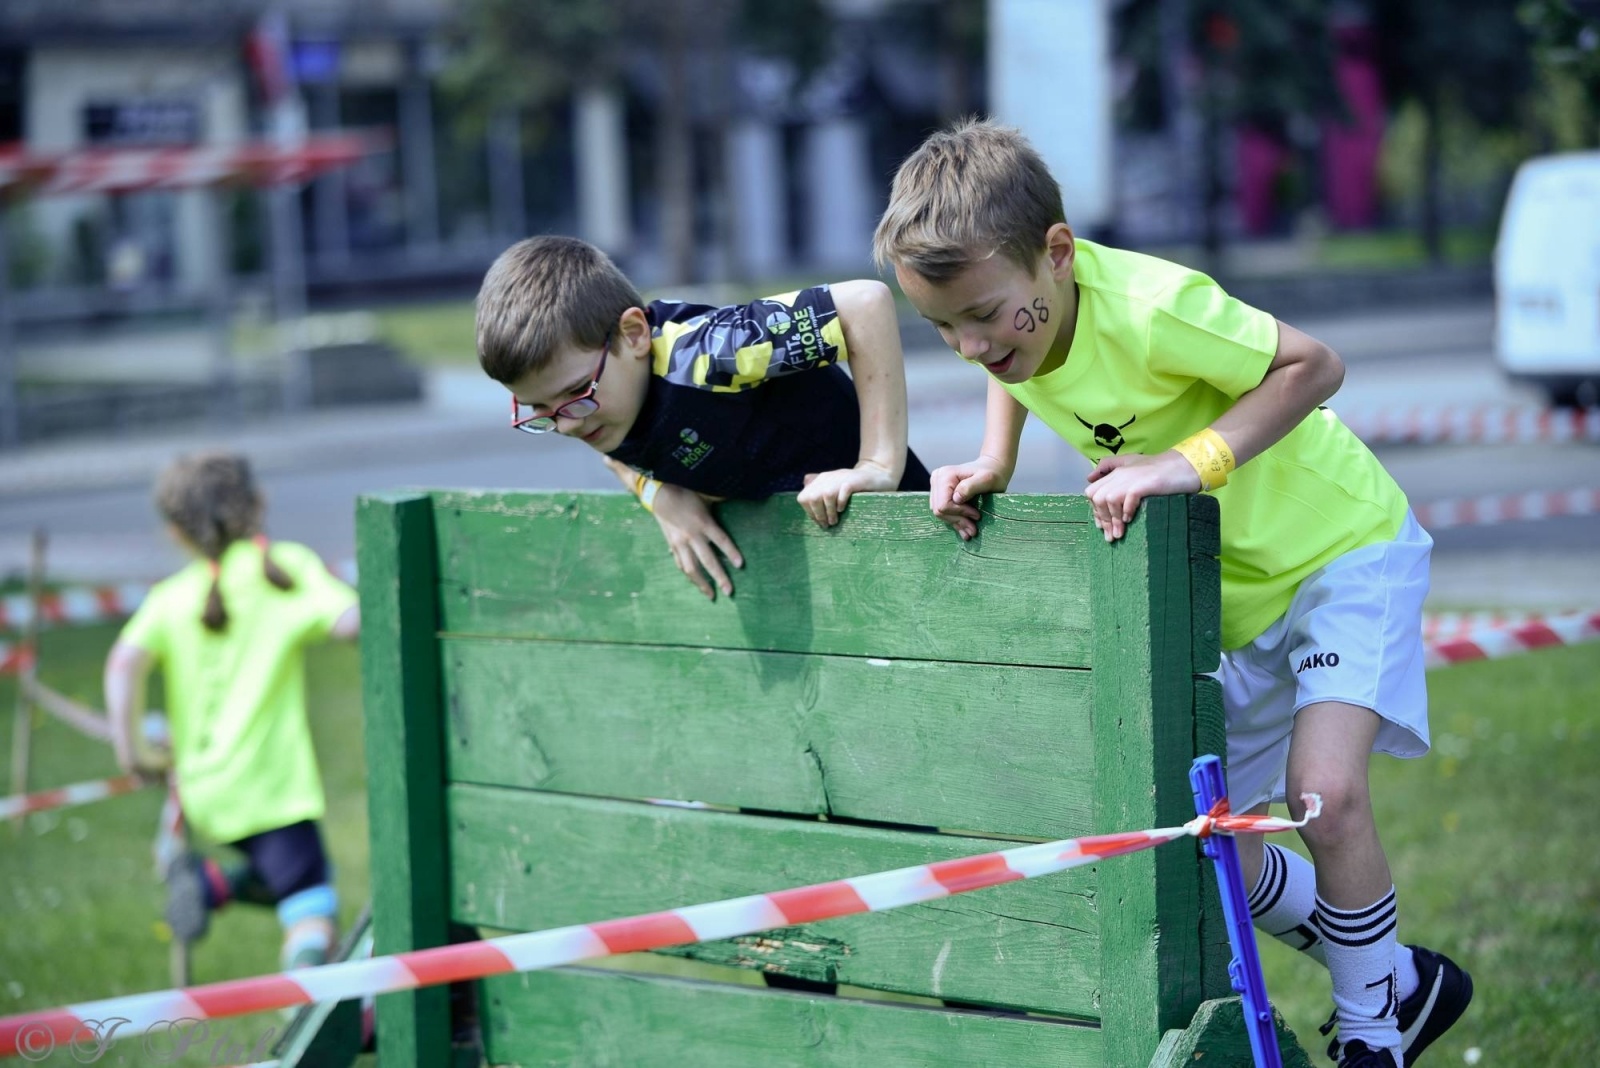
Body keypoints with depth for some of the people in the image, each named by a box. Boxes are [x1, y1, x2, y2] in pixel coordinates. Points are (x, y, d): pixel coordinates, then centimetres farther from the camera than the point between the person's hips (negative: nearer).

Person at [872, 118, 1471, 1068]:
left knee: (1324, 791, -24)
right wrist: (993, 467, -6)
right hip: (1234, 589, 7)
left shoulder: (1149, 307, -35)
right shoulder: (1006, 315, -13)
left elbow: (1315, 364, -27)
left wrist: (1188, 462, -35)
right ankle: (1402, 981, 27)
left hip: (1342, 546, -7)